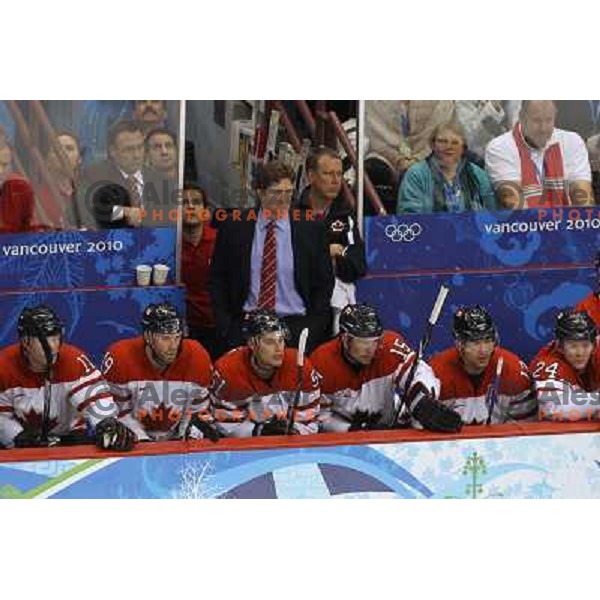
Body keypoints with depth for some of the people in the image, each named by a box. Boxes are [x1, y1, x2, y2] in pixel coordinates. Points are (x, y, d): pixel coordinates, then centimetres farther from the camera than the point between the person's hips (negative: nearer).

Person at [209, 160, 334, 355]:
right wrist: (225, 327, 0)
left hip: (295, 325, 0)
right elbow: (217, 279, 9)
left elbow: (324, 283, 8)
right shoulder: (233, 226, 4)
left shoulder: (312, 228, 3)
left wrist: (312, 331, -1)